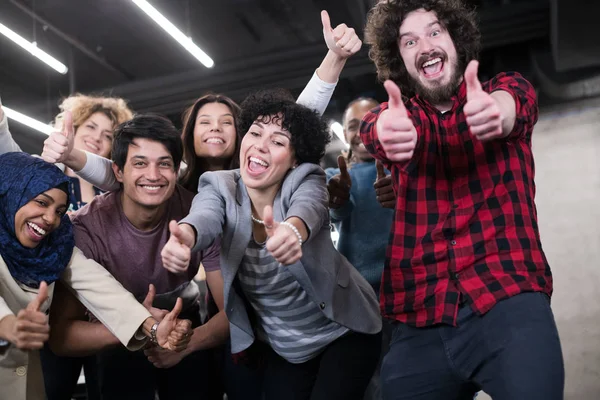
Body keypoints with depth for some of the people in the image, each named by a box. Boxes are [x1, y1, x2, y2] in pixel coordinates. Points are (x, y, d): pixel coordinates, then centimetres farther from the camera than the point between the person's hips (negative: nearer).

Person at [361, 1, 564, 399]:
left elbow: (513, 99, -16)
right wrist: (388, 130, -39)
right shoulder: (397, 115, 11)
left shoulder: (506, 88, 9)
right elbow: (374, 127, -14)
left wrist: (497, 111, -40)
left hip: (509, 299, -1)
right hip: (420, 320, 2)